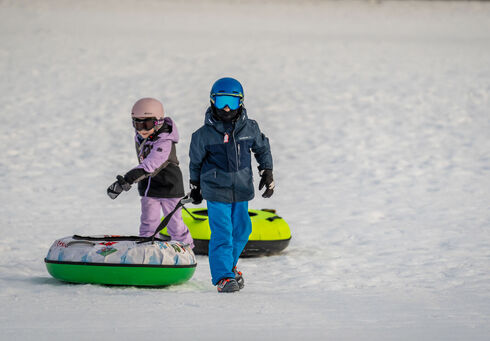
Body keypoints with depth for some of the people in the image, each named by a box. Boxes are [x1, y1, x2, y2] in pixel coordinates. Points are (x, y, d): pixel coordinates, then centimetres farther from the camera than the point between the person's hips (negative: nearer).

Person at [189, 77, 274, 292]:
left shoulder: (249, 128, -2)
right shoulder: (205, 134, -9)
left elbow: (262, 149, 16)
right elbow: (195, 161, 6)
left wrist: (267, 174, 13)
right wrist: (195, 187, 14)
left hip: (242, 190, 4)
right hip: (216, 191, -4)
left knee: (241, 230, 14)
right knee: (222, 234, -11)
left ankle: (229, 265, 37)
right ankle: (223, 277, -9)